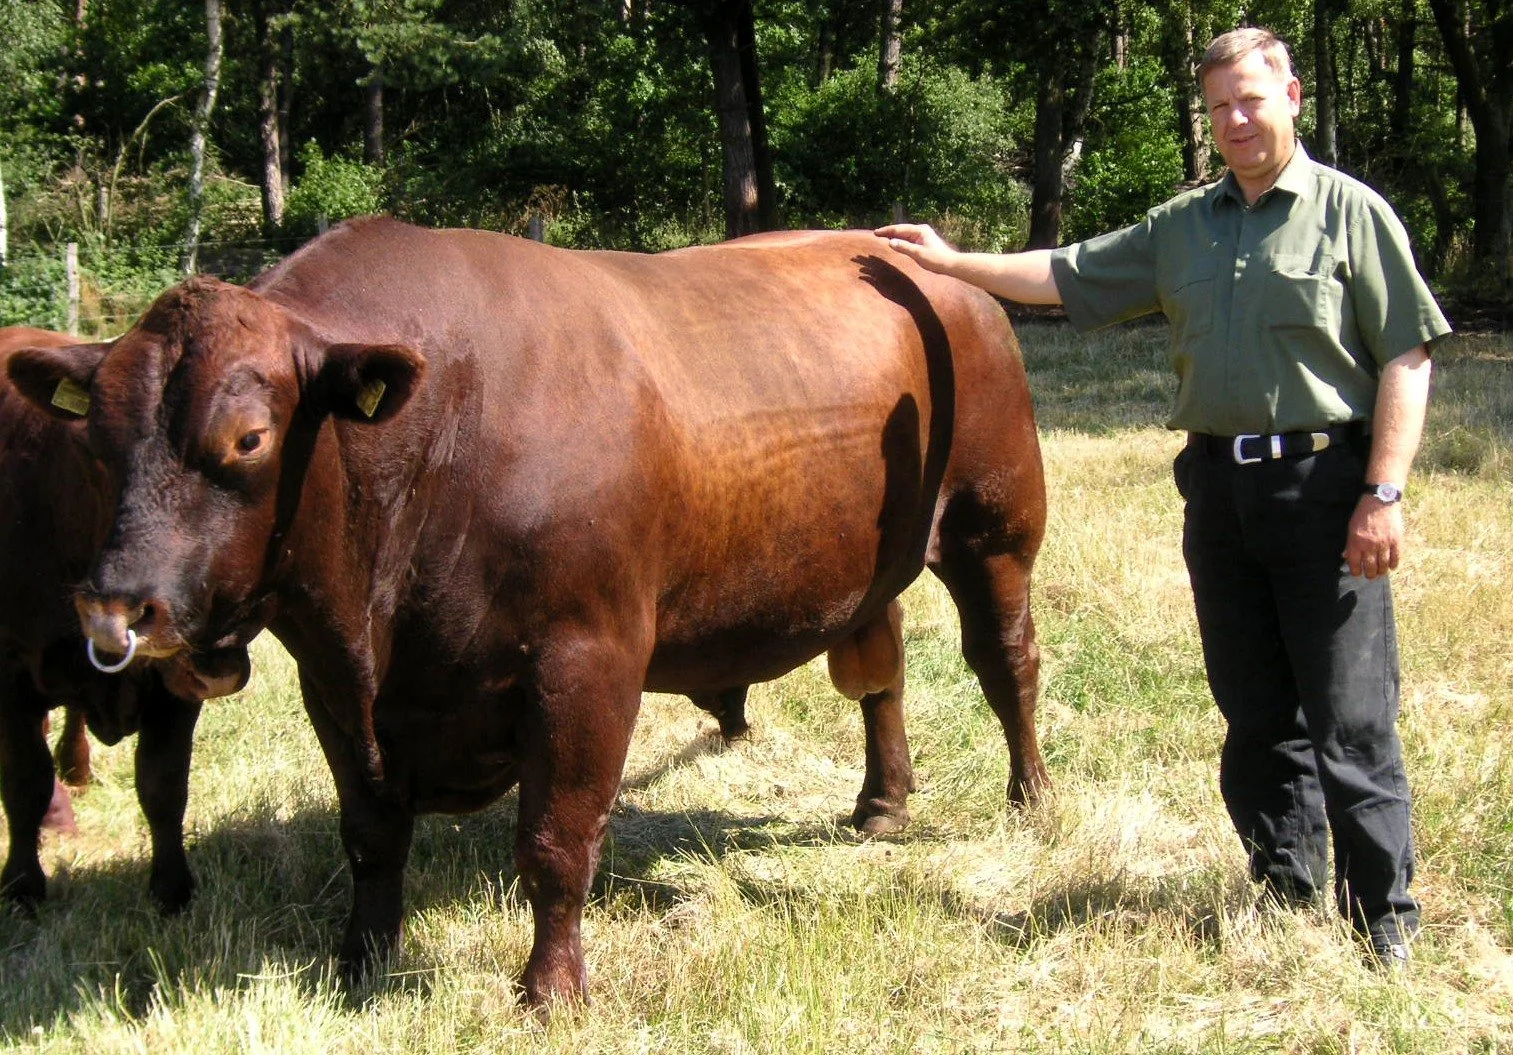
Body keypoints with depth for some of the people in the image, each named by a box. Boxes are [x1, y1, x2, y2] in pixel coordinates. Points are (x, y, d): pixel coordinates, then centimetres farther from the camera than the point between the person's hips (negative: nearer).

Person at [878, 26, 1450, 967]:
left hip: (1325, 484, -5)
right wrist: (952, 262, 19)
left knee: (1353, 721, -4)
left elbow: (1406, 358, -6)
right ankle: (1287, 899, 22)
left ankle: (1385, 923, 3)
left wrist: (1384, 494, -13)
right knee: (1256, 714, 11)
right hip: (1219, 489, 6)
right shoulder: (1183, 228, 14)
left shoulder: (1351, 212, -2)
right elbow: (1069, 275, 21)